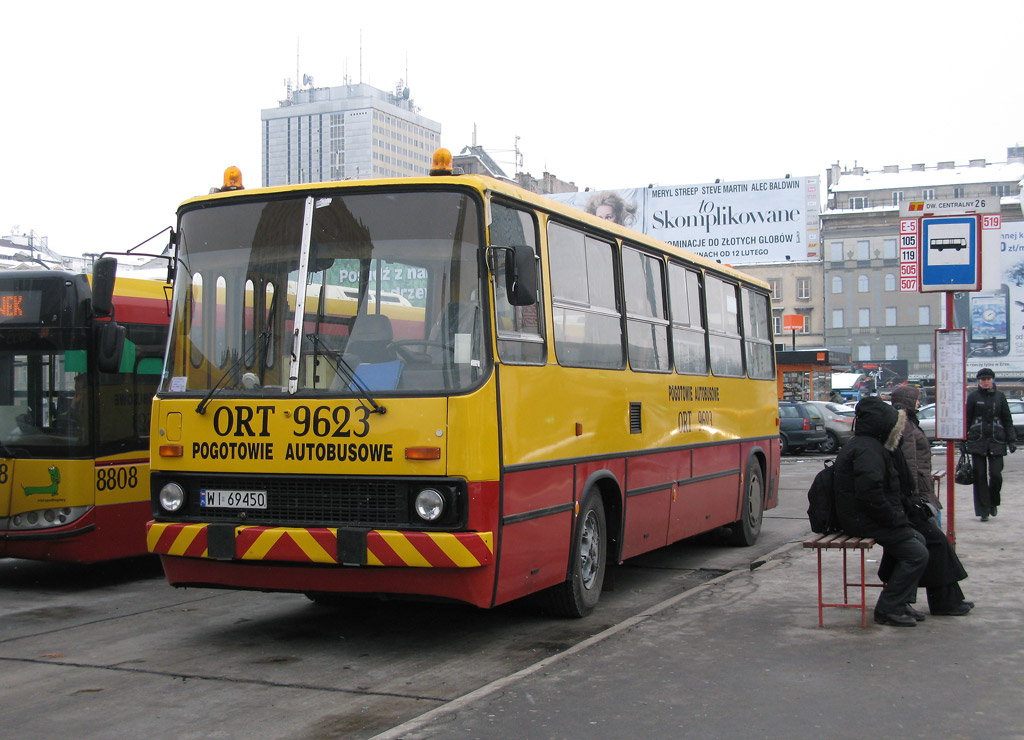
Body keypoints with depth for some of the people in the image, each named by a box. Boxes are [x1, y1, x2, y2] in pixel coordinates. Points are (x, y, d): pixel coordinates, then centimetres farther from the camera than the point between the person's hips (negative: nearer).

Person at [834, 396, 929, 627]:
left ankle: (900, 601, 21)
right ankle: (888, 609, -5)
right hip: (864, 521, -11)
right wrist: (894, 518, -19)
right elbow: (869, 492, -30)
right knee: (917, 554, -11)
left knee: (918, 539, 19)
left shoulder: (868, 446, 18)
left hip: (863, 518, 11)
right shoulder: (867, 450, -19)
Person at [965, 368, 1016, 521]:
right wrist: (963, 441, 0)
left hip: (996, 442, 1)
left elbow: (1007, 420, 11)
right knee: (980, 476, 0)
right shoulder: (973, 396, 3)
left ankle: (993, 502, 20)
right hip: (977, 442, -1)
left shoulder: (1000, 396, 7)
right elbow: (966, 419, 4)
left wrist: (1012, 440, 4)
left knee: (996, 474, -7)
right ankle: (984, 510, 7)